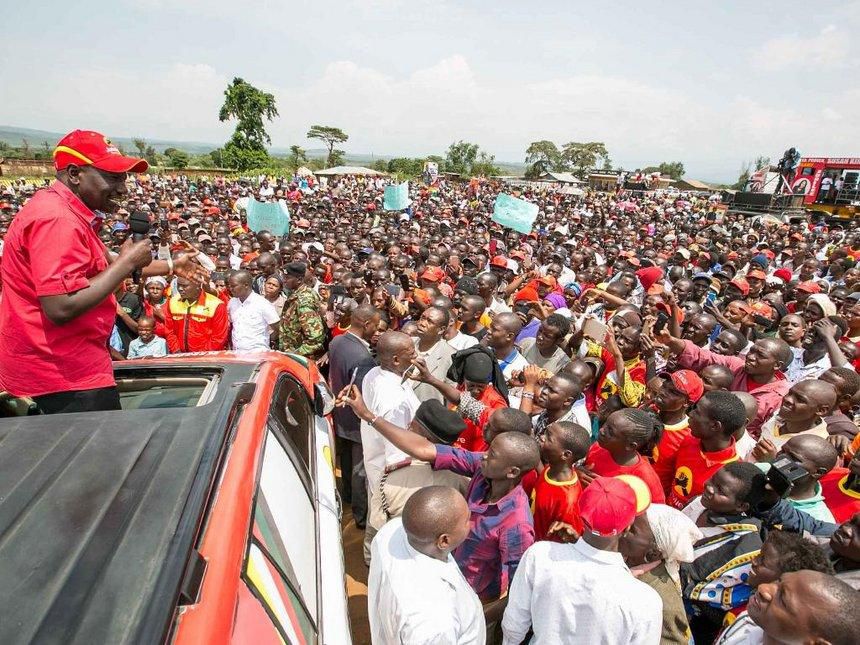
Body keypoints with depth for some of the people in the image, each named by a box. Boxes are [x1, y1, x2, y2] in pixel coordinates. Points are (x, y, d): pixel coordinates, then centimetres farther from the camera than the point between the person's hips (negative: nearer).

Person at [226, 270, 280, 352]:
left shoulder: (263, 304, -9)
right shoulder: (231, 303, 7)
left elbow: (277, 330, -6)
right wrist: (231, 345, 9)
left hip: (258, 354, -5)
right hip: (236, 353, 5)